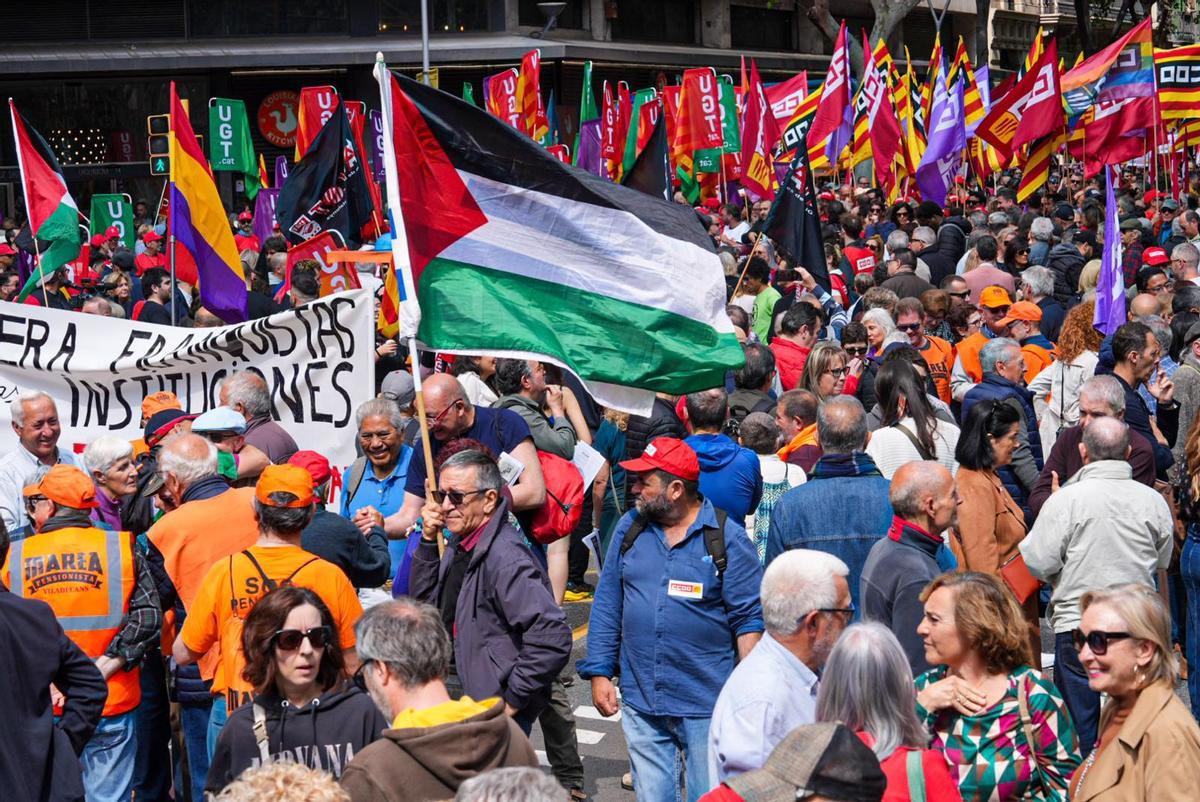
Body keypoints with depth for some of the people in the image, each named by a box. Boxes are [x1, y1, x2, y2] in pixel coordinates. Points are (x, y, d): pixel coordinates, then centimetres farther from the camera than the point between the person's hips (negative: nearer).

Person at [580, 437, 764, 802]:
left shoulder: (727, 538, -6)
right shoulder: (630, 528, 6)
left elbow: (749, 619, -5)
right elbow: (607, 605, 11)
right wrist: (599, 672, 4)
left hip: (707, 706, -4)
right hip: (640, 706, 4)